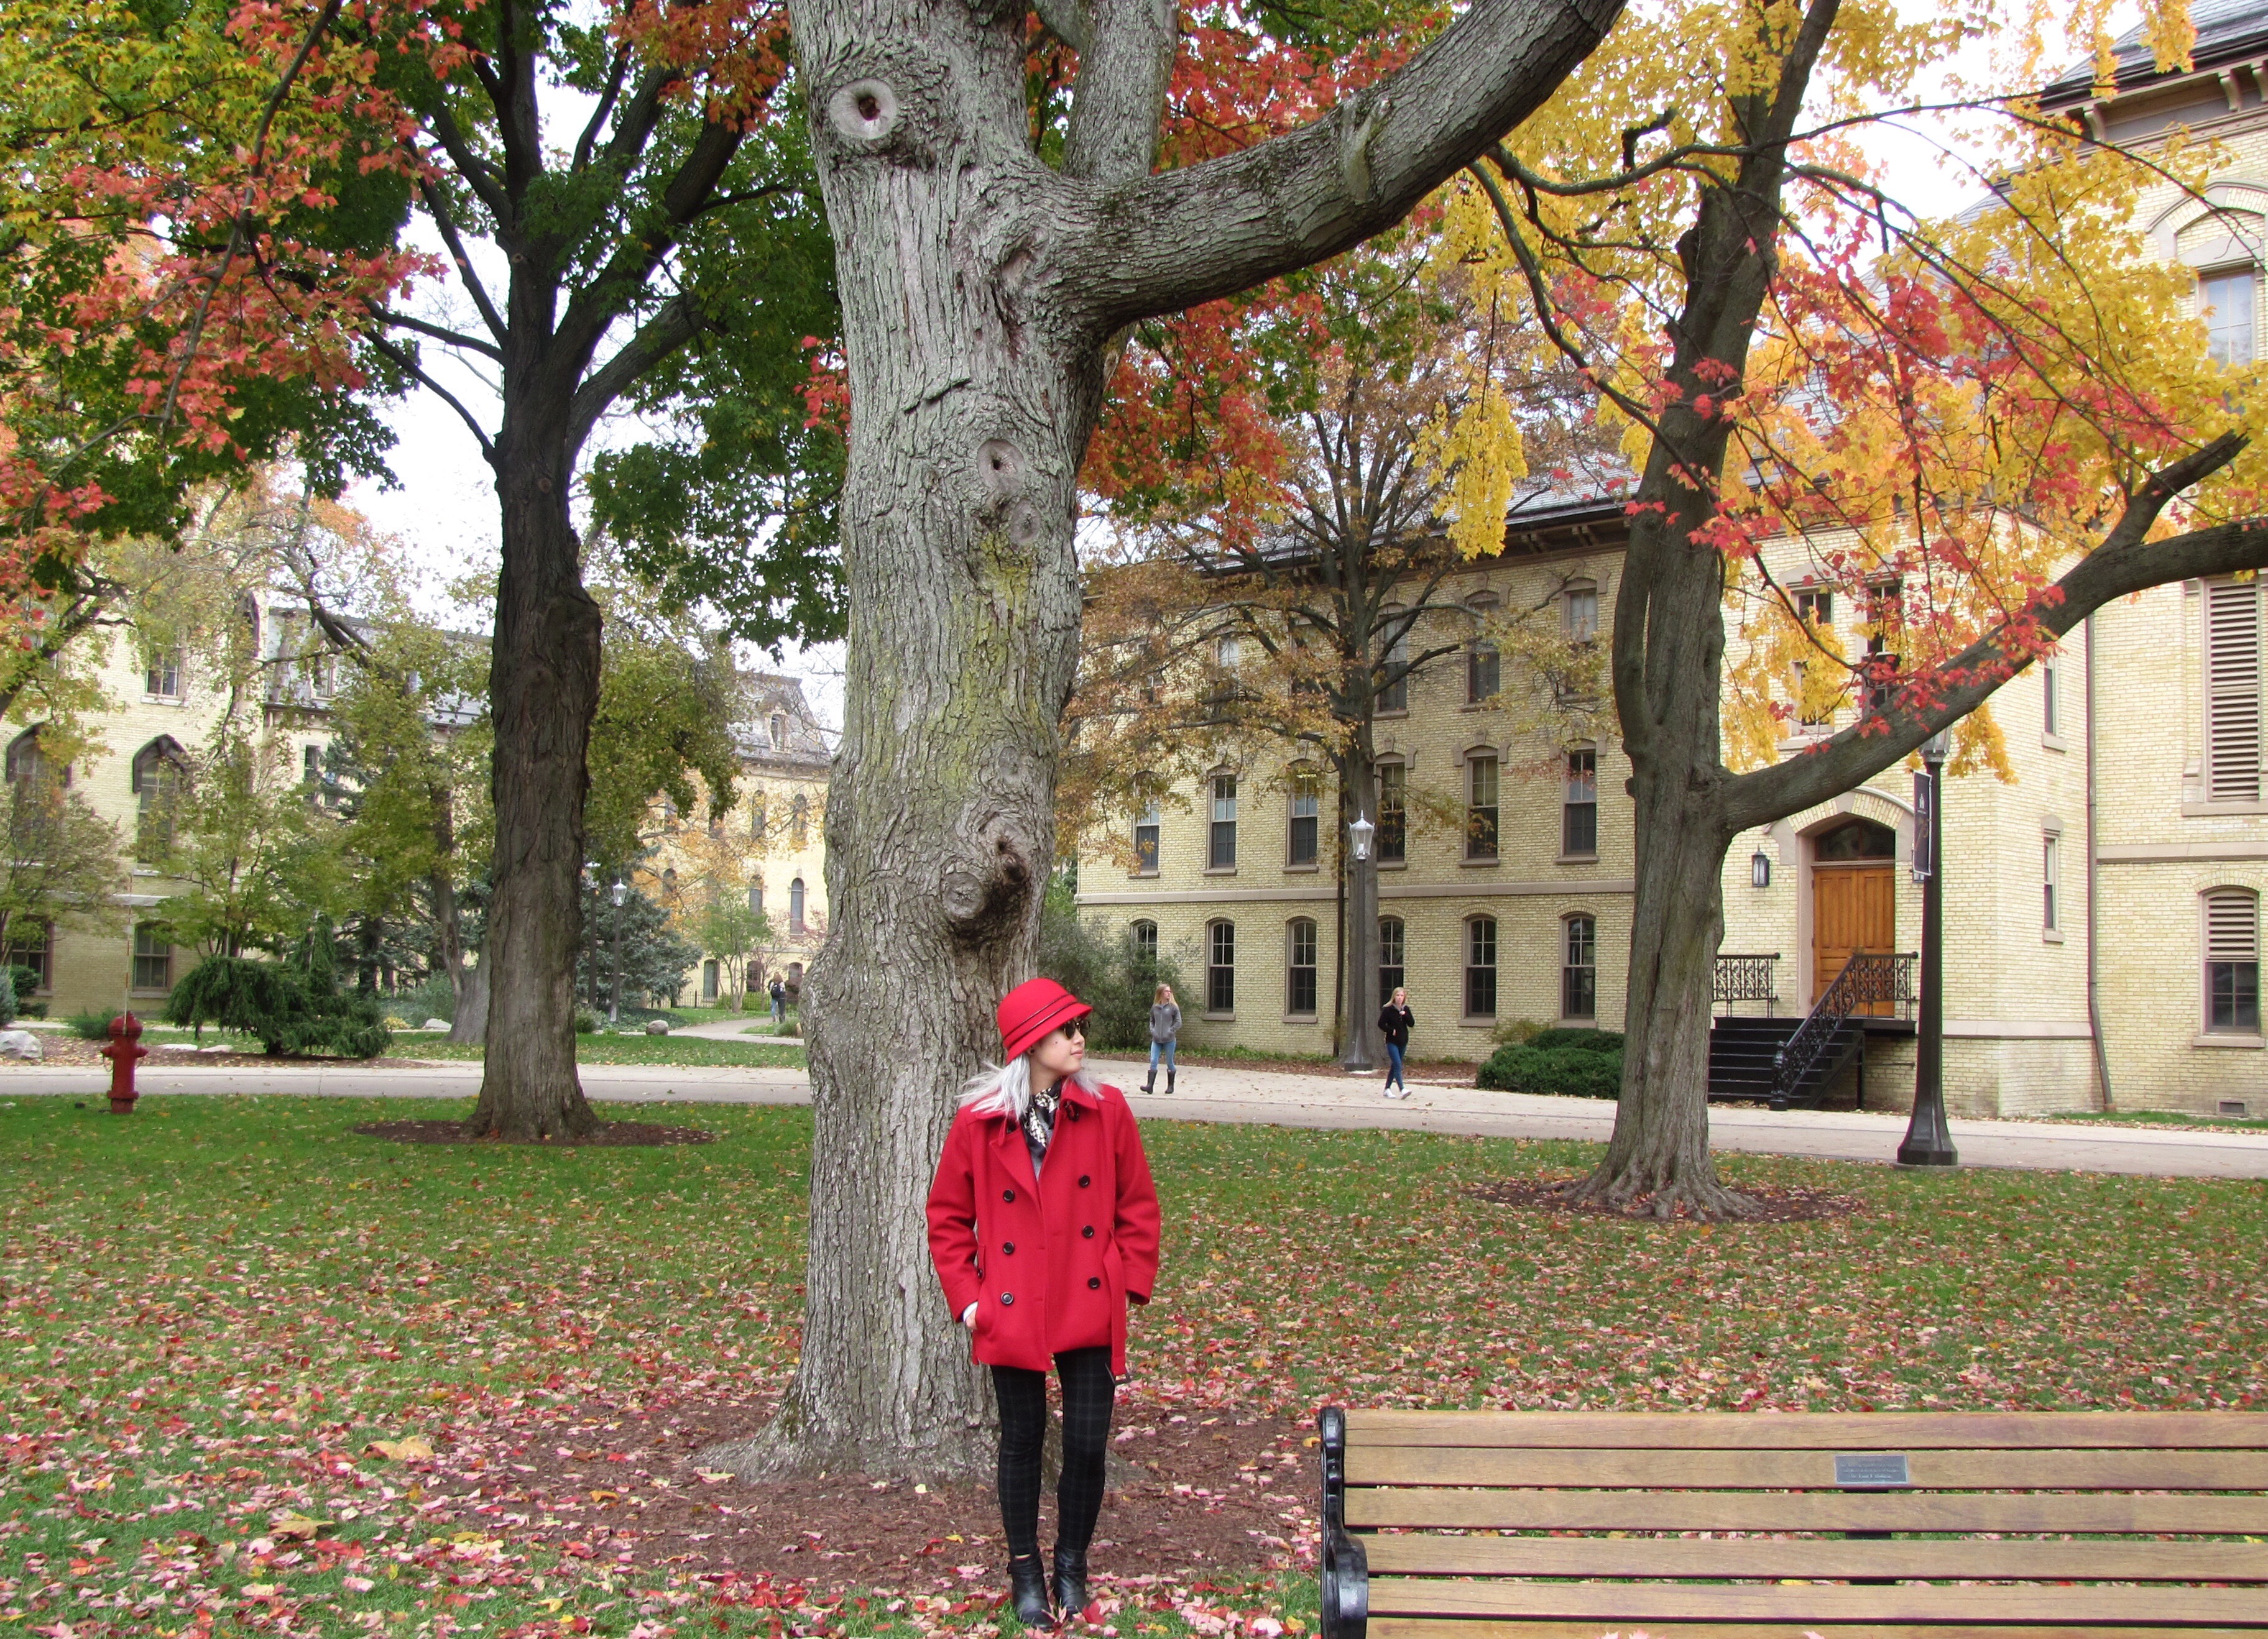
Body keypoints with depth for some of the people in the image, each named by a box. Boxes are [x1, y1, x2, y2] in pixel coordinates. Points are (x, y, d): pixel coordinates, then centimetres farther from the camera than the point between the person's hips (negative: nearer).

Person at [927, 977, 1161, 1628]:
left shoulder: (1107, 1109, -2)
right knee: (1022, 1440, 10)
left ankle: (1072, 1565, 26)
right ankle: (1025, 1569, 29)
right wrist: (966, 1297, -1)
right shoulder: (978, 1120, -5)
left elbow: (1138, 1203, 6)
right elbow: (947, 1215, 5)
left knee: (1088, 1444, 3)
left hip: (1090, 1312, 1)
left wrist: (1132, 1281, 0)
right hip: (1013, 1314, -1)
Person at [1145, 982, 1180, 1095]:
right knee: (1153, 1061, -7)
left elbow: (1178, 1022, -2)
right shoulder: (1155, 1007, 7)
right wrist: (1152, 1030, 4)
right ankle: (1150, 1086, -11)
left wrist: (1170, 1031, -11)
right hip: (1156, 1039, 3)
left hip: (1169, 1040, -3)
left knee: (1169, 1062, 5)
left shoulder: (1173, 1007, -2)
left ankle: (1171, 1086, 15)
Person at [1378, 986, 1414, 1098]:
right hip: (1392, 1041, -6)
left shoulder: (1406, 1009, 7)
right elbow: (1381, 1024, -7)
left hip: (1403, 1041, 6)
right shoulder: (1388, 1009, -7)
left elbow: (1412, 1023, 1)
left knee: (1395, 1066, 12)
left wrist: (1405, 1015, -15)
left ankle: (1387, 1089, 22)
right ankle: (1402, 1089, -25)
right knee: (1398, 1065, -17)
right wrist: (1392, 1031, -16)